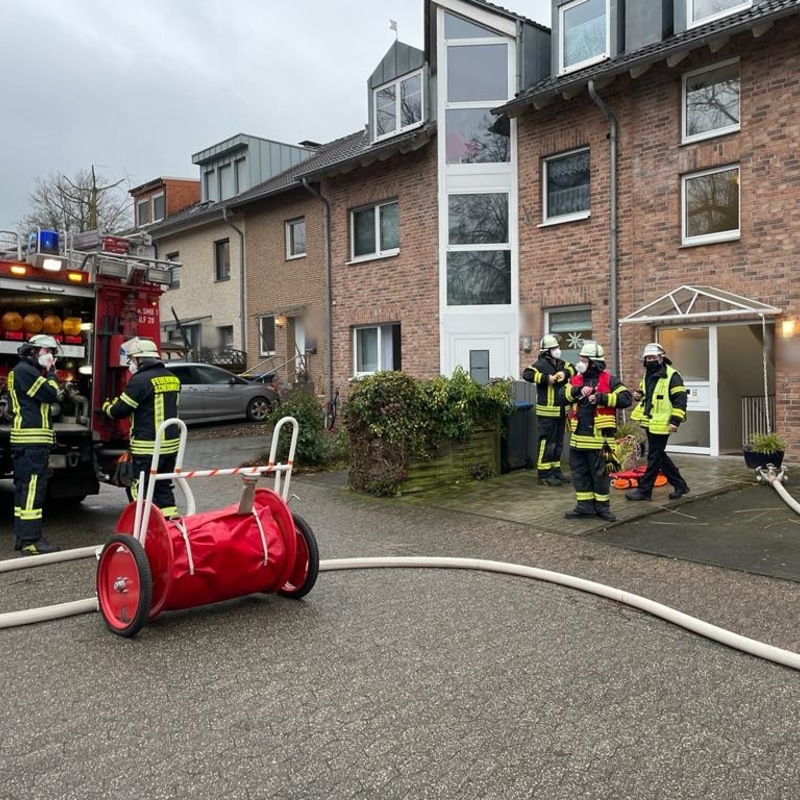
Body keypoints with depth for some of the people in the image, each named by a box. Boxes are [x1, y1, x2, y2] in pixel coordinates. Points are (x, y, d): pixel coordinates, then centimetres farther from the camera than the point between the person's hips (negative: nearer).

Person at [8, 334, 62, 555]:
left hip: (27, 440, 11)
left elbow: (44, 399, 22)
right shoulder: (25, 370, -9)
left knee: (24, 487, 12)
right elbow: (50, 394, -15)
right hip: (32, 439, -11)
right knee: (33, 487, -12)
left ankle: (22, 537, 18)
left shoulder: (26, 371, 23)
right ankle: (30, 541, -12)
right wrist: (51, 373, -4)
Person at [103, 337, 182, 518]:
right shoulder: (172, 378, 9)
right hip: (171, 443, 7)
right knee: (164, 487, 17)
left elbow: (120, 411, -10)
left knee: (142, 491, 3)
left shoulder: (140, 380, -15)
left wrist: (107, 406, 13)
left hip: (147, 447, -7)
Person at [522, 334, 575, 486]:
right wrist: (546, 378, -27)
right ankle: (544, 475, 0)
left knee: (558, 443, 15)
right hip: (547, 412, -9)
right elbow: (527, 374, -24)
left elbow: (572, 368, 15)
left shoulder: (559, 363, 14)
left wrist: (565, 373, -6)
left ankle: (555, 470, 25)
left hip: (560, 411, 9)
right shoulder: (542, 364, -12)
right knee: (546, 442, -5)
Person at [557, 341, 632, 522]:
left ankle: (602, 506, 18)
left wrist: (601, 398, -20)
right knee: (579, 473, 11)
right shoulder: (576, 379, 10)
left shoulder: (609, 380, -5)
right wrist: (578, 390, -17)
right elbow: (561, 397, -1)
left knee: (600, 474, 5)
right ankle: (585, 505, 22)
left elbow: (626, 398, -14)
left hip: (599, 438, -5)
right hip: (578, 437, 6)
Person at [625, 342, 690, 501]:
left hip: (661, 424, -9)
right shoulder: (647, 375, 14)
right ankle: (680, 485, 26)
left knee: (654, 457, -2)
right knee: (660, 455, 14)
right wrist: (639, 395, 6)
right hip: (649, 422, 9)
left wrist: (675, 420, -20)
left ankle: (644, 490, 4)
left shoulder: (672, 375, -12)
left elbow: (680, 399, -15)